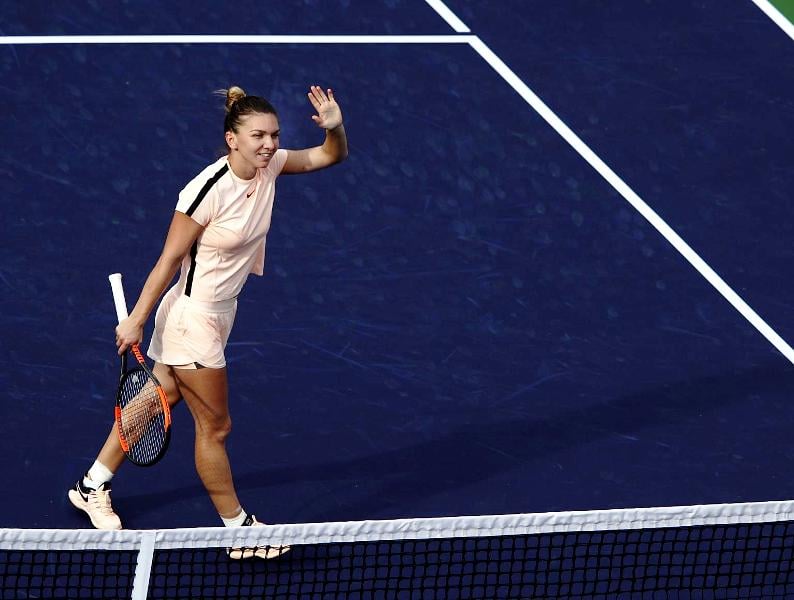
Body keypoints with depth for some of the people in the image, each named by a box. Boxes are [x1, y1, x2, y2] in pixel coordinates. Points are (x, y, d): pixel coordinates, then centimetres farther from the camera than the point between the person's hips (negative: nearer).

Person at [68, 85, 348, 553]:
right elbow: (170, 259, -20)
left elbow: (332, 155, 2)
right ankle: (238, 527, 19)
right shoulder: (208, 190, -27)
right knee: (215, 425, 5)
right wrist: (136, 321, -15)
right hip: (192, 316, -9)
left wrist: (335, 127, -21)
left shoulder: (268, 165, -7)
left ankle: (93, 486, 35)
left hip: (219, 312, 9)